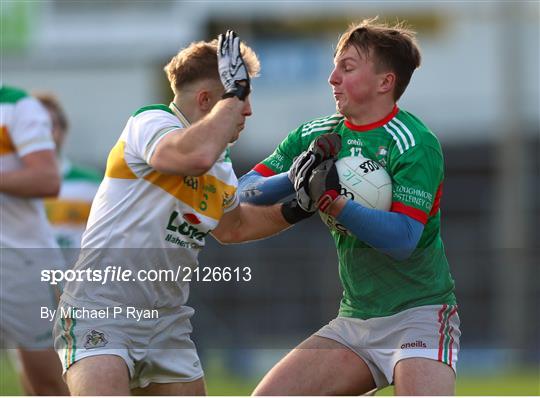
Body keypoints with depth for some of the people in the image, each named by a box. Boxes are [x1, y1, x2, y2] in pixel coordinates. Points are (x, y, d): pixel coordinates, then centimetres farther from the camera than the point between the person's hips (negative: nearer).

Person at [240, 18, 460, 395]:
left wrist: (331, 201, -32)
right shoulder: (316, 136, 7)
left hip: (418, 312, -6)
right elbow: (245, 191, 2)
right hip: (353, 319, 7)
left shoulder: (416, 144, -12)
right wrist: (292, 179, -17)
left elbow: (402, 240, -23)